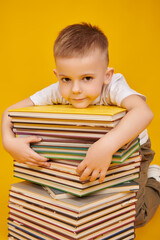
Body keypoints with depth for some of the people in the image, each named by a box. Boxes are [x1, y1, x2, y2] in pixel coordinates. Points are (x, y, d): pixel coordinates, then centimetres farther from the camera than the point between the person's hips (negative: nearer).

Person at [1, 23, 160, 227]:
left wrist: (107, 145, -69)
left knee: (133, 215, -7)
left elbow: (143, 112, -58)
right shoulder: (58, 91, -26)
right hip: (86, 149, 4)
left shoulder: (114, 86, -38)